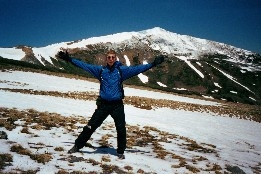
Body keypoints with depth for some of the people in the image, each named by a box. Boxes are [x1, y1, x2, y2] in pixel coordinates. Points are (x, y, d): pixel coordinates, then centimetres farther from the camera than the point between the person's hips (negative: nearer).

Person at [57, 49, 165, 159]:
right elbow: (84, 65, 4)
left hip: (117, 105, 0)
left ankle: (120, 152, 25)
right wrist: (69, 59, 0)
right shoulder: (100, 70, 3)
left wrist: (153, 64, -11)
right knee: (90, 127, 5)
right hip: (103, 104, 1)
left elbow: (137, 69, -5)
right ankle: (77, 146, 22)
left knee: (121, 130, 4)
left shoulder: (122, 70, 0)